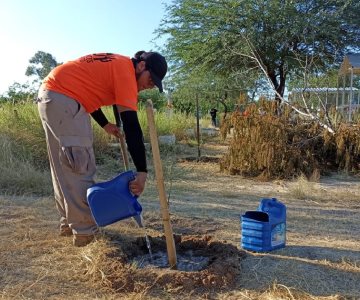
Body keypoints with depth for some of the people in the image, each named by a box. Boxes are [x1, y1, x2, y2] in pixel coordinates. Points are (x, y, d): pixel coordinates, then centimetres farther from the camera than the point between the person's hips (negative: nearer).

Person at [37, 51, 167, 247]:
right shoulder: (125, 71, -13)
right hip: (63, 100, -11)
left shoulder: (115, 64, 16)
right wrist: (142, 171, -22)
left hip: (48, 94, 11)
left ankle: (69, 222, 24)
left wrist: (105, 125, 16)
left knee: (63, 166, 14)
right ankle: (84, 231, 1)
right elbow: (131, 125, -20)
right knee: (81, 168, -6)